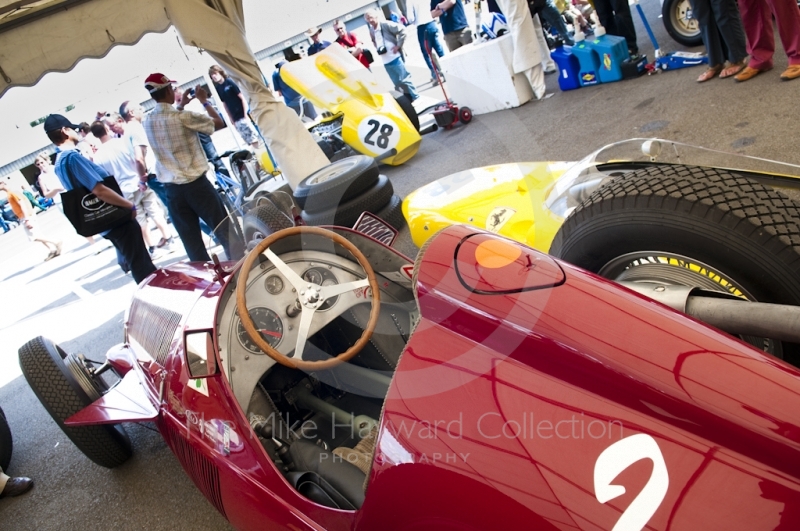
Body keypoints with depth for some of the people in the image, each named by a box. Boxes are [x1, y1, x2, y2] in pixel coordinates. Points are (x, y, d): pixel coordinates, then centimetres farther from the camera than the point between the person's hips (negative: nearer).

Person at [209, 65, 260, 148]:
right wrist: (231, 120, 10)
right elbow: (224, 105, 13)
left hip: (244, 115, -5)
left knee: (255, 137, -8)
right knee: (250, 141, 5)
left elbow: (242, 98, -8)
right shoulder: (217, 89, 8)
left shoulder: (229, 82, -6)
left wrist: (246, 115, -14)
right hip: (236, 119, 5)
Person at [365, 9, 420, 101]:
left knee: (404, 79, -2)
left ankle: (416, 98, 10)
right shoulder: (371, 31, 8)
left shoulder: (386, 24, -8)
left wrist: (398, 45, -12)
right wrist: (377, 50, 7)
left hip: (395, 58, -6)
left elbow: (402, 30, -10)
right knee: (397, 83, 9)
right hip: (386, 62, 6)